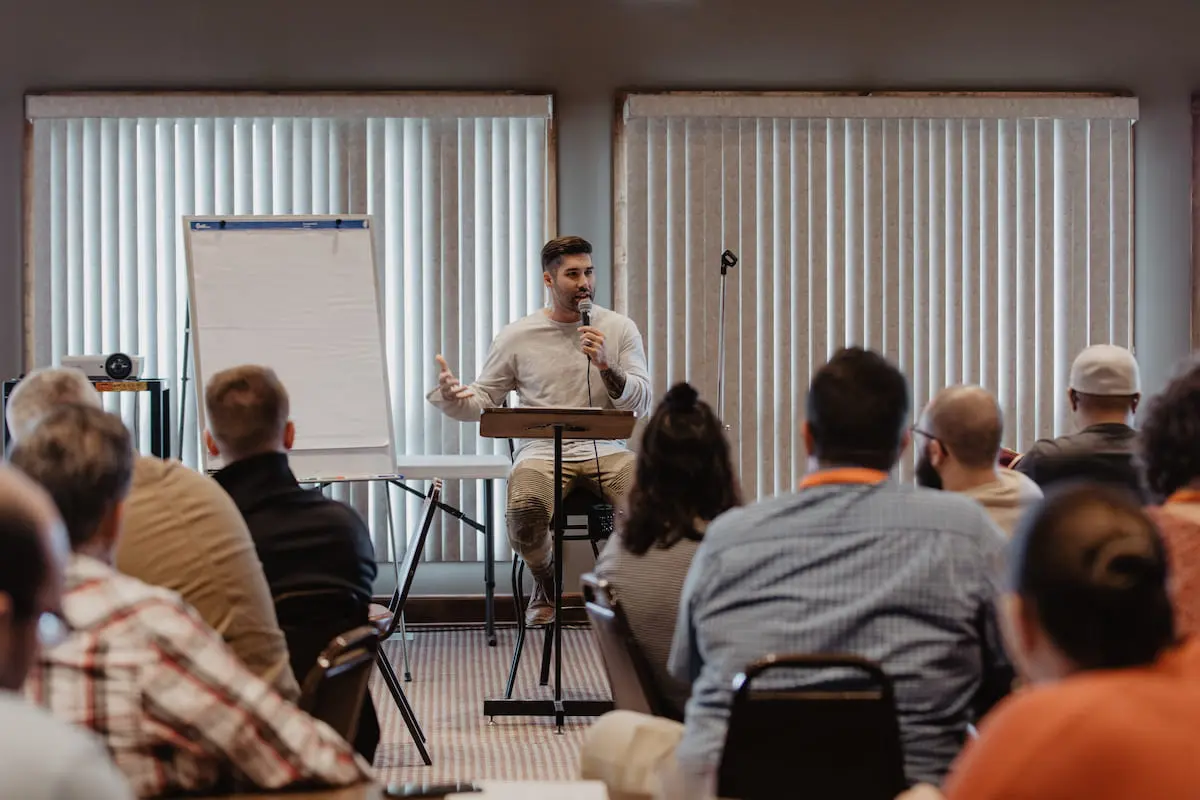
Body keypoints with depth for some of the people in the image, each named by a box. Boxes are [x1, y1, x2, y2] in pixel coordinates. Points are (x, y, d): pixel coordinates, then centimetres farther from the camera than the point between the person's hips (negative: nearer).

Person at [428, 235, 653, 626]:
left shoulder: (619, 329, 7)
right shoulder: (517, 336, 6)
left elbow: (642, 405, 1)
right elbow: (481, 402, 9)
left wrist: (606, 367, -15)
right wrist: (451, 396, -14)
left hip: (603, 450, 1)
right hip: (542, 452, -1)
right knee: (524, 507, -34)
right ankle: (545, 582, 2)